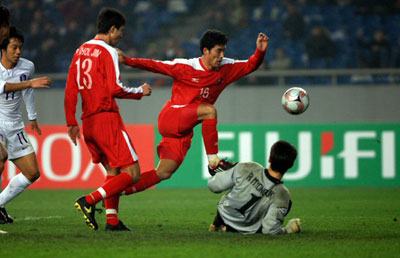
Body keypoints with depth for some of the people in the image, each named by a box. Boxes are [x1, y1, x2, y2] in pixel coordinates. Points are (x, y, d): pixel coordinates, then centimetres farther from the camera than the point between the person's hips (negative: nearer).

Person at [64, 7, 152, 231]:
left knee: (113, 171, 17)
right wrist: (141, 92, -1)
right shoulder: (107, 52, -9)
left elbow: (71, 90, 14)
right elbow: (115, 89, -17)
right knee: (132, 173, -7)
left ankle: (112, 220, 8)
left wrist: (72, 122, 18)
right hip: (107, 118, -8)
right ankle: (89, 200, -20)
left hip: (88, 121, 8)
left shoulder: (80, 51, 14)